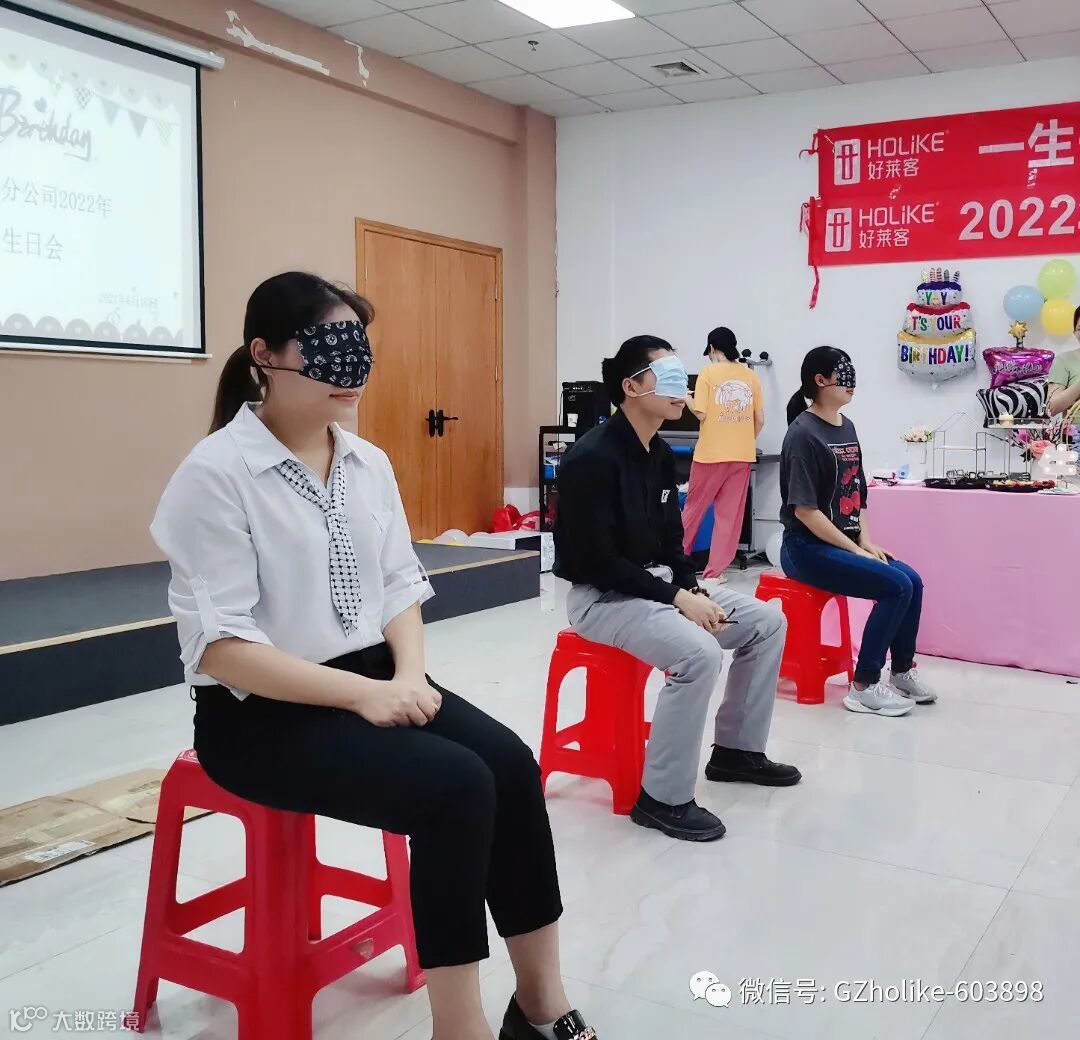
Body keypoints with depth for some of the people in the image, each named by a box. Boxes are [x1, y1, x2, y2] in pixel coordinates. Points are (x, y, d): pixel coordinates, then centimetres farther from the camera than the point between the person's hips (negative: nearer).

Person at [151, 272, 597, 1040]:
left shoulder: (369, 463, 7)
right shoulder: (215, 476, -14)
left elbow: (400, 584, 10)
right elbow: (218, 645, -19)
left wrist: (410, 673, -11)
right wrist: (363, 693, -24)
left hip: (373, 679, 6)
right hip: (260, 713, -6)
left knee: (511, 762, -17)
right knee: (457, 787, -25)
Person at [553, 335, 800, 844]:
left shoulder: (661, 454, 7)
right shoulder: (591, 458, -21)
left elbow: (671, 541, 13)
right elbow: (598, 561, -24)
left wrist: (692, 589, -5)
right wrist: (677, 599, -22)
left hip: (657, 584, 9)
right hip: (602, 596, -9)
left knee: (767, 622, 5)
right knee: (698, 652, -31)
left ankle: (736, 748, 19)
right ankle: (662, 797, -16)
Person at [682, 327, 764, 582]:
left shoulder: (709, 373, -5)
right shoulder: (751, 376, 5)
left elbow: (701, 414, -11)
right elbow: (760, 419, 6)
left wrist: (687, 399, 8)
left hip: (711, 453, -3)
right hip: (742, 455, 3)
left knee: (693, 507, 12)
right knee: (729, 515, 6)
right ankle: (715, 571, 6)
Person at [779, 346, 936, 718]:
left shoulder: (847, 427, 11)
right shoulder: (803, 433, -15)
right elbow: (804, 509, -20)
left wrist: (866, 541, 3)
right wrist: (855, 550, -17)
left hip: (844, 543, 8)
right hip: (807, 547, -8)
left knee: (913, 581, -4)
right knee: (897, 586, -19)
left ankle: (902, 672, 13)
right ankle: (863, 687, -11)